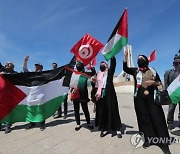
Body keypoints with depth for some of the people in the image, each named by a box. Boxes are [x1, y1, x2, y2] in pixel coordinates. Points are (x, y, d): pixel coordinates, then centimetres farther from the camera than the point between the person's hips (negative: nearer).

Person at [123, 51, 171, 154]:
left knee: (157, 118, 0)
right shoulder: (135, 71, 11)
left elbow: (160, 83, 14)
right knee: (144, 118, 7)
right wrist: (126, 57, -8)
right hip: (140, 99, 0)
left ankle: (164, 142, 12)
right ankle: (147, 139, 21)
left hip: (152, 98, 0)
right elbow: (125, 68, -1)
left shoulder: (152, 71, 11)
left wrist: (154, 82, -8)